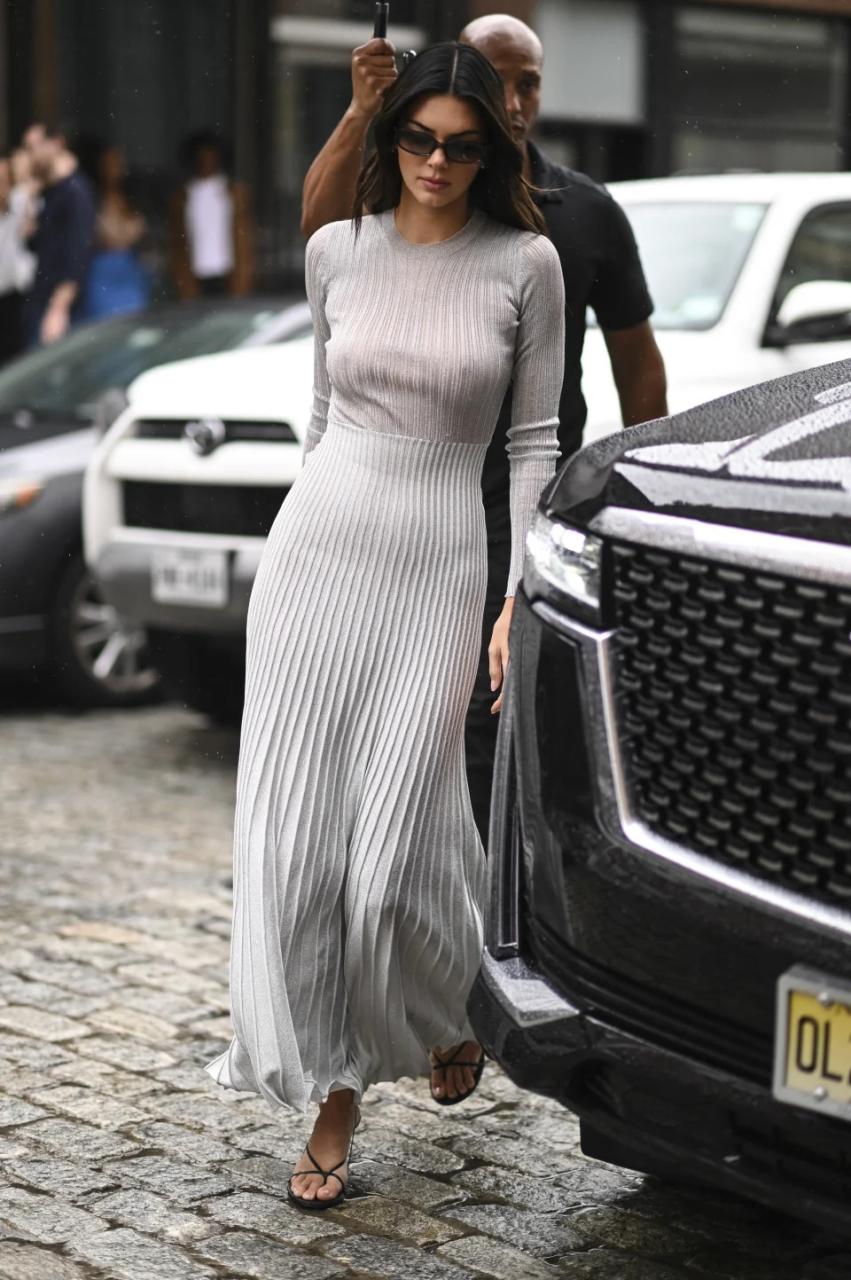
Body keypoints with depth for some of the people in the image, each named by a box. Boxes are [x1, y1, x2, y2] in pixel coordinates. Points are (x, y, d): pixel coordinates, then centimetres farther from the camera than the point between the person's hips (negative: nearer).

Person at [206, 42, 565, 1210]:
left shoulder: (524, 263, -1)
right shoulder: (336, 250, 7)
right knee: (299, 842, -1)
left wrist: (522, 599, -6)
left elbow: (537, 443, 0)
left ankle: (449, 1015, 28)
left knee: (395, 851, -6)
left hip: (439, 565, -3)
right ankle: (334, 1098, 13)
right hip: (316, 546, 3)